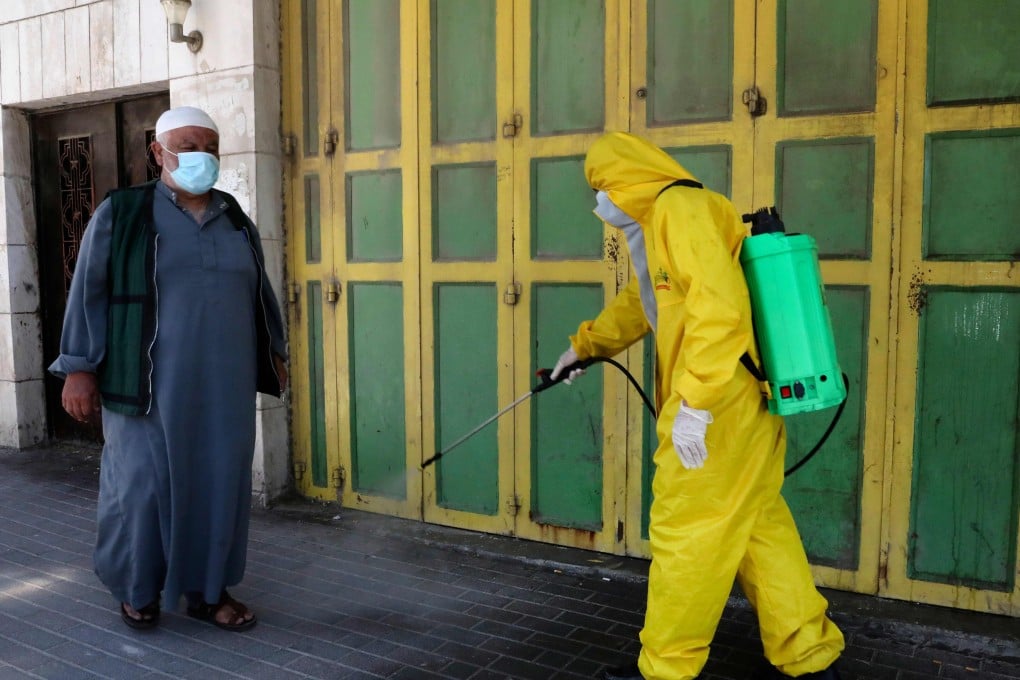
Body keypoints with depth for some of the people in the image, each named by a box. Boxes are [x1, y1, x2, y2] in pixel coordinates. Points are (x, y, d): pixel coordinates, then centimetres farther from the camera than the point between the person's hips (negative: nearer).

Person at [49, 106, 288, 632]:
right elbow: (88, 293, -3)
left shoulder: (235, 219, 10)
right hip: (151, 385, -4)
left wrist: (275, 353, 19)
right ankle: (136, 588, 25)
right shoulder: (120, 214, -2)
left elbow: (259, 292, 18)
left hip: (222, 384, 4)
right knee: (142, 485, 3)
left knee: (220, 484, 6)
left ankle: (208, 590, 20)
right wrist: (79, 369, -7)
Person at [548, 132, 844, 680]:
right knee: (758, 525, 16)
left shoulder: (680, 207, -14)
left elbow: (720, 307, -26)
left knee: (685, 534, 1)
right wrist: (582, 346, 45)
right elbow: (636, 303, 35)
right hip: (747, 406, 10)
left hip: (718, 408, -10)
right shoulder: (659, 221, 20)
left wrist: (693, 404, -26)